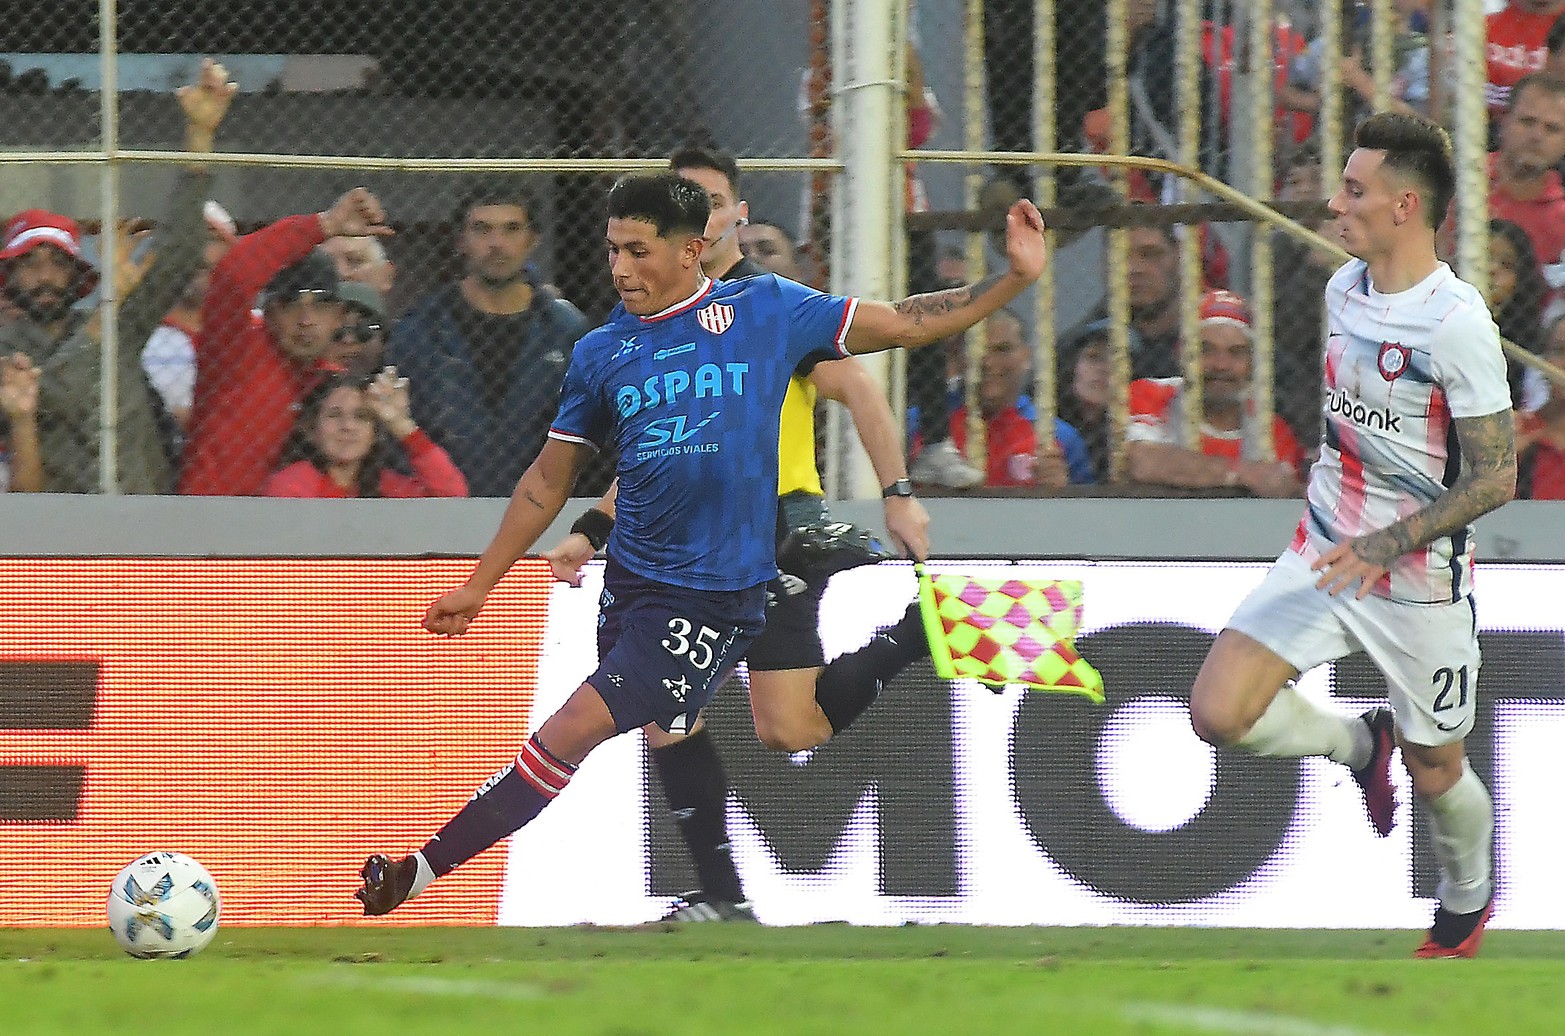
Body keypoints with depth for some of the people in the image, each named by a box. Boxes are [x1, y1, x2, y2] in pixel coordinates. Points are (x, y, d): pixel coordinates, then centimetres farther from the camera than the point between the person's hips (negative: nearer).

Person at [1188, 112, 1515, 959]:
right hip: (1325, 555, 6)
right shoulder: (1345, 287, 2)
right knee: (1218, 712, -11)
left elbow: (1495, 477, -20)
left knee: (1435, 777, 10)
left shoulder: (1457, 323, -22)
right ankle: (1360, 743, 18)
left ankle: (1466, 899, 42)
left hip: (1420, 583, -6)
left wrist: (1385, 544, -27)